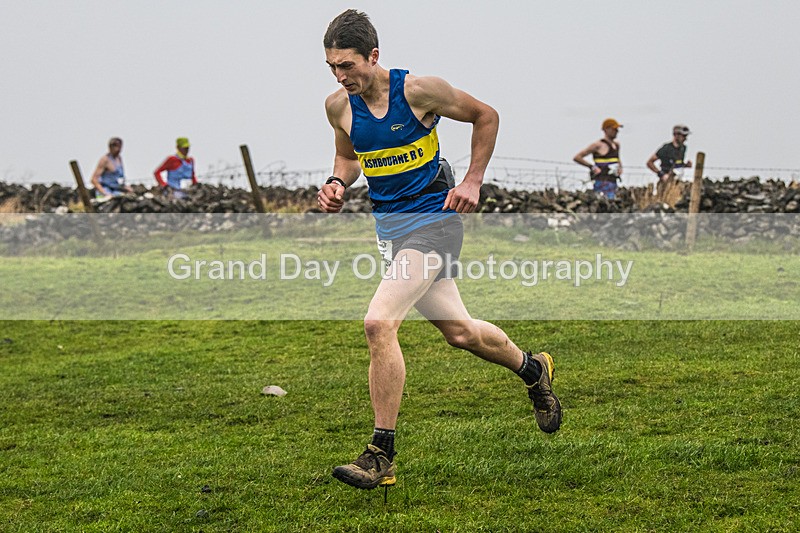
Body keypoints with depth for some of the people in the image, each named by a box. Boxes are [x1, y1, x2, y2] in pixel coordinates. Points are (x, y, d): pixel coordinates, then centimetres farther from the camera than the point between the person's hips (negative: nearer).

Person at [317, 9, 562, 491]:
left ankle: (381, 458, -15)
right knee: (460, 332, 15)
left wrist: (473, 183, -4)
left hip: (433, 220, -6)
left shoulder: (418, 90, -16)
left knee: (379, 323, -22)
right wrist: (338, 184, -2)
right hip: (389, 225, 6)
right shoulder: (339, 106, -1)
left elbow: (486, 116, -1)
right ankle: (533, 370, 46)